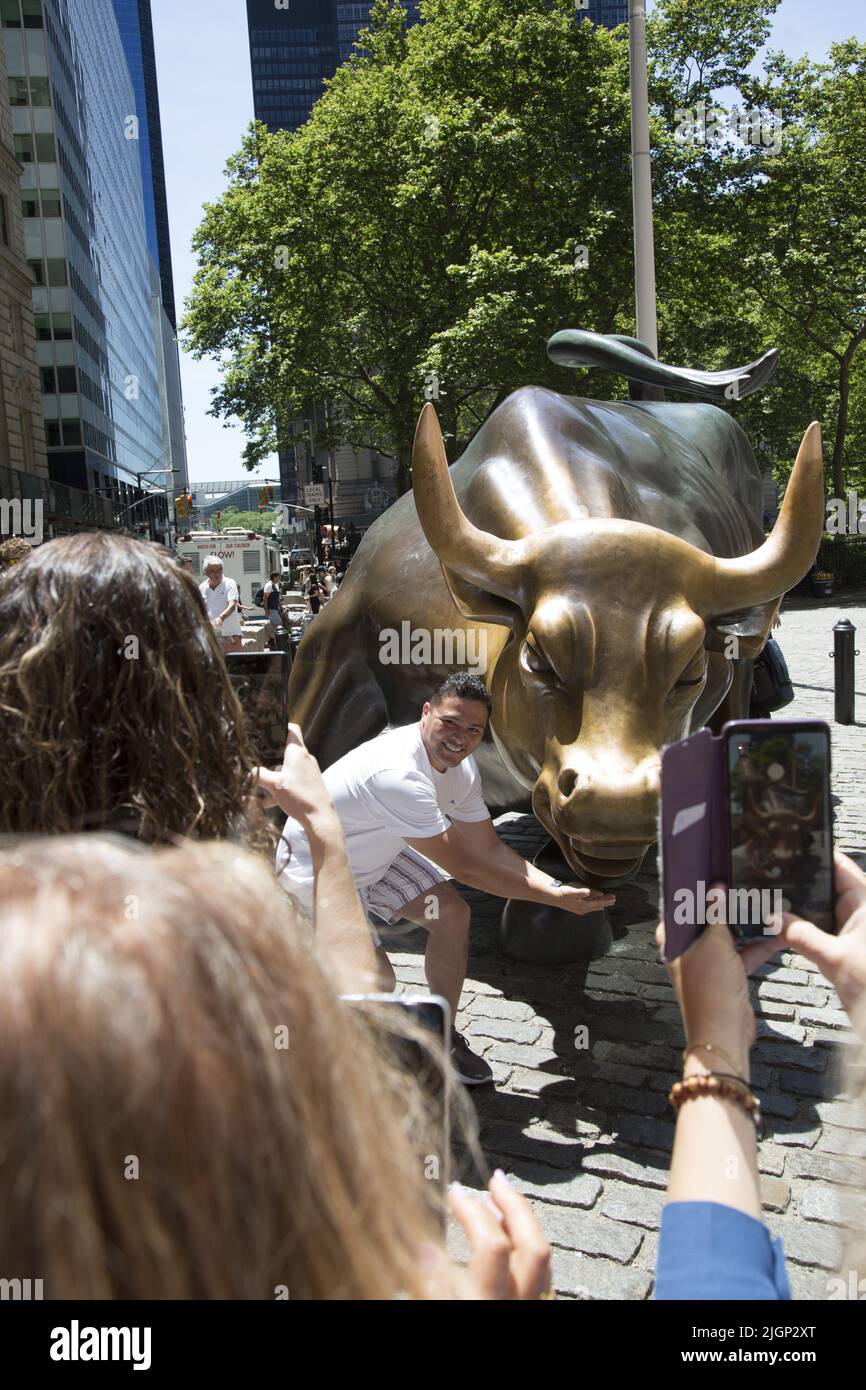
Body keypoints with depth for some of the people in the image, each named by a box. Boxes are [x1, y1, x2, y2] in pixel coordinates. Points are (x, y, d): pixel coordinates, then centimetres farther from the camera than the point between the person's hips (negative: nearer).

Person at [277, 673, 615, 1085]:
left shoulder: (460, 766, -10)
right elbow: (465, 869, -32)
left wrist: (559, 887, -20)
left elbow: (488, 848, -6)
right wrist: (555, 898, -27)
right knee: (377, 981, -17)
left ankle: (442, 1038, 18)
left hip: (377, 854, 9)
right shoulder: (398, 775, -39)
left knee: (452, 914, 0)